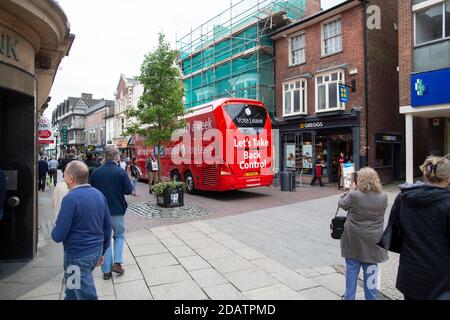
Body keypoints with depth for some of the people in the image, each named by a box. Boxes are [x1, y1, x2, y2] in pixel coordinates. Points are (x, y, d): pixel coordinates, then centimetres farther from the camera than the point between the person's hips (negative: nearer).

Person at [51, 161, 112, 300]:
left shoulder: (71, 198, -20)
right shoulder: (99, 194, 2)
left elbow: (58, 235, -18)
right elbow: (107, 226, 7)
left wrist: (54, 233, 5)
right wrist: (101, 251, 17)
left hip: (78, 256, -7)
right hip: (96, 251, 7)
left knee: (86, 296, 7)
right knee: (72, 287, 28)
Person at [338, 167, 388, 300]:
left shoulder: (354, 195, -18)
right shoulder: (383, 197, -8)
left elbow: (342, 204, -1)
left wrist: (351, 190, 11)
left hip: (354, 240, -1)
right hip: (373, 241, 2)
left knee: (352, 268, 13)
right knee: (370, 271, 13)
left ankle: (349, 296, 26)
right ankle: (371, 296, 26)